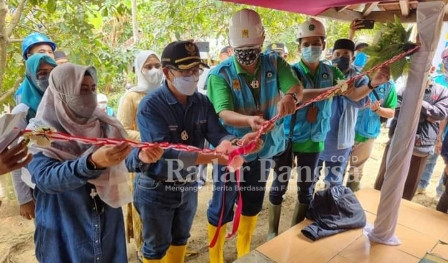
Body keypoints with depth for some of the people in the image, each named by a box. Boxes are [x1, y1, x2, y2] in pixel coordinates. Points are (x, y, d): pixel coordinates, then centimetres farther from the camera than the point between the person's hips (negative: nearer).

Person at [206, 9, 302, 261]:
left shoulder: (275, 63, -5)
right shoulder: (220, 74, -16)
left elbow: (297, 86, -20)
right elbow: (224, 113, -28)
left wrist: (291, 96, -44)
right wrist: (249, 120, -49)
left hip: (265, 148, 5)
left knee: (253, 204, 21)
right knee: (222, 208, 7)